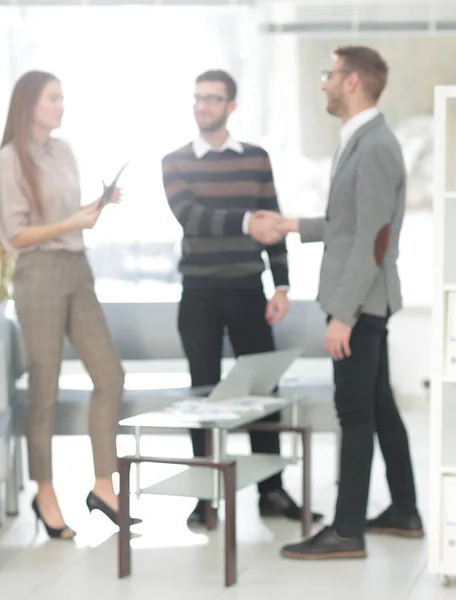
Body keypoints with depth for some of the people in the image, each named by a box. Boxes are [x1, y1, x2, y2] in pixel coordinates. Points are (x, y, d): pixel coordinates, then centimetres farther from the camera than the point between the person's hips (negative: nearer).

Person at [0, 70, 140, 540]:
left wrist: (98, 205, 2)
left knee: (110, 376, 4)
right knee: (44, 390, 0)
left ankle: (103, 487, 12)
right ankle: (45, 494, 13)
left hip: (77, 271, 7)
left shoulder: (63, 151, 11)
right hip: (40, 275, -7)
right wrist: (74, 223, -19)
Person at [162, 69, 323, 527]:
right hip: (199, 295, -1)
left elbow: (272, 225, 7)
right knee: (204, 392, 3)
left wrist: (281, 286, 0)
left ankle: (271, 491, 10)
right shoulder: (176, 162, 1)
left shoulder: (256, 159, 6)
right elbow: (189, 216, -15)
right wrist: (244, 222, -29)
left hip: (248, 292, 1)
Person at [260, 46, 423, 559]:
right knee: (378, 406, 15)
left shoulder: (375, 148, -18)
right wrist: (297, 226, 19)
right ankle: (404, 512, 24)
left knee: (355, 412, -5)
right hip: (361, 301, 10)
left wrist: (342, 315, -23)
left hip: (360, 302, -10)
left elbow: (372, 239, -23)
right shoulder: (359, 141, 13)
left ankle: (347, 530, 0)